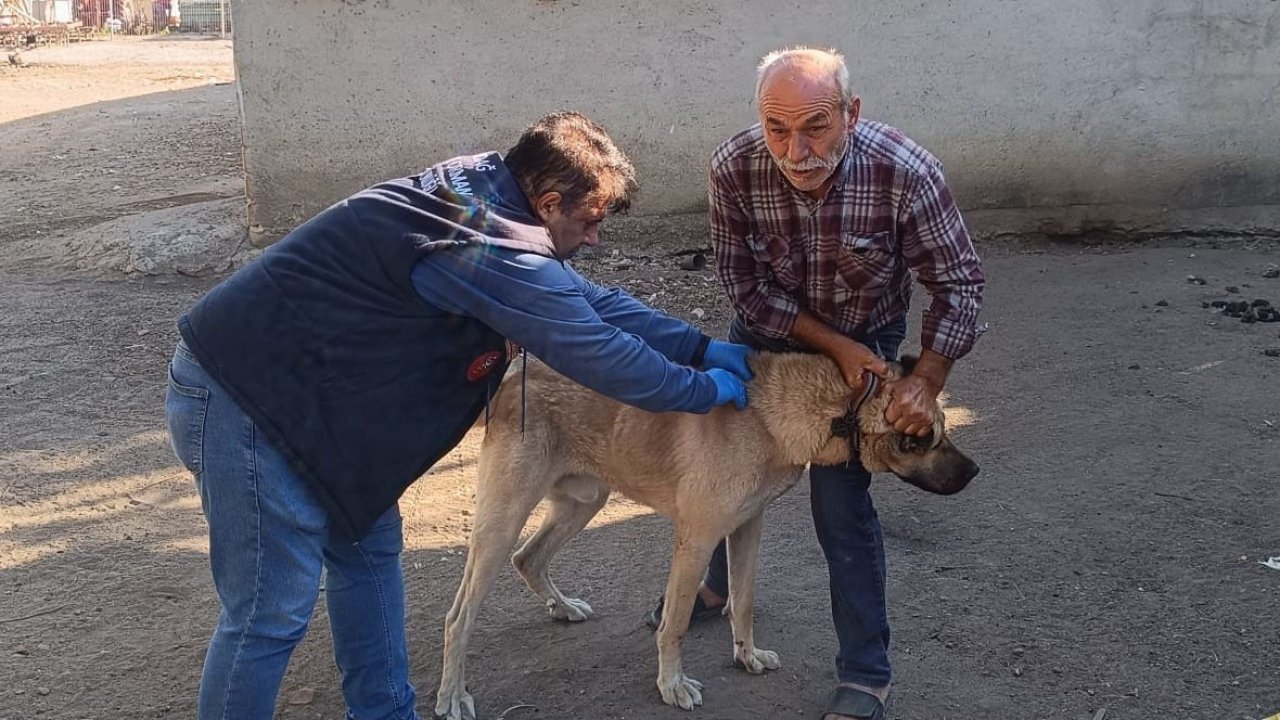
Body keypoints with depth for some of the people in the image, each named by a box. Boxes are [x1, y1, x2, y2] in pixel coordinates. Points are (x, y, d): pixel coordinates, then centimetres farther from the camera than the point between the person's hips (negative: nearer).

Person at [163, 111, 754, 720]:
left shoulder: (481, 190, 6)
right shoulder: (492, 245, -25)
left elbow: (586, 299, 13)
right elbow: (599, 353, -19)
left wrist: (703, 348, 14)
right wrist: (703, 389, -3)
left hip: (290, 389, 11)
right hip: (243, 400, -11)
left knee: (368, 547, 18)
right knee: (273, 611, -3)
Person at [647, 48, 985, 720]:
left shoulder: (905, 172, -33)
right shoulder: (734, 168, -29)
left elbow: (958, 285, -21)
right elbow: (747, 286, -18)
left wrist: (926, 382, -31)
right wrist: (834, 345, -25)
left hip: (866, 340, -3)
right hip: (767, 329, 3)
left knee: (841, 502, -9)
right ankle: (719, 585, 48)